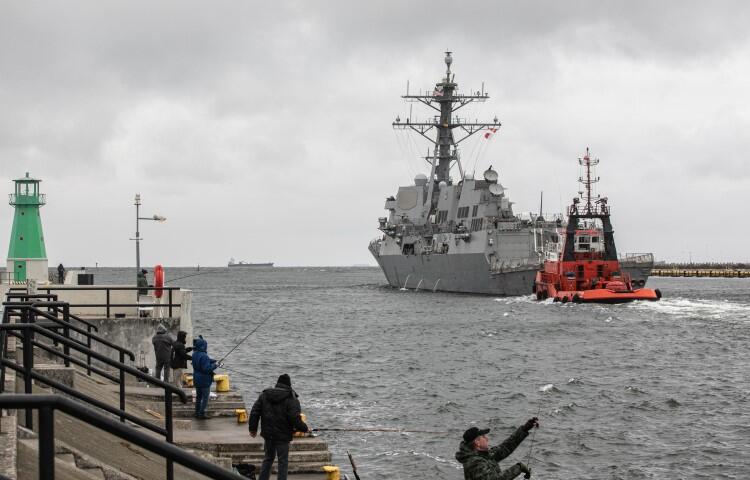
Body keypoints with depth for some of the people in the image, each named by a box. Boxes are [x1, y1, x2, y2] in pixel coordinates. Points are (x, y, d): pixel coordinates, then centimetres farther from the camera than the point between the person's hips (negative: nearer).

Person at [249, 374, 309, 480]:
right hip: (283, 436, -5)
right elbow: (295, 419, -18)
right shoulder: (291, 399, -12)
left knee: (268, 458, 19)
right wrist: (304, 428, -2)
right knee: (283, 461, 4)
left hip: (268, 434, 5)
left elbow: (254, 412, 4)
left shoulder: (264, 395, 4)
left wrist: (253, 428, 13)